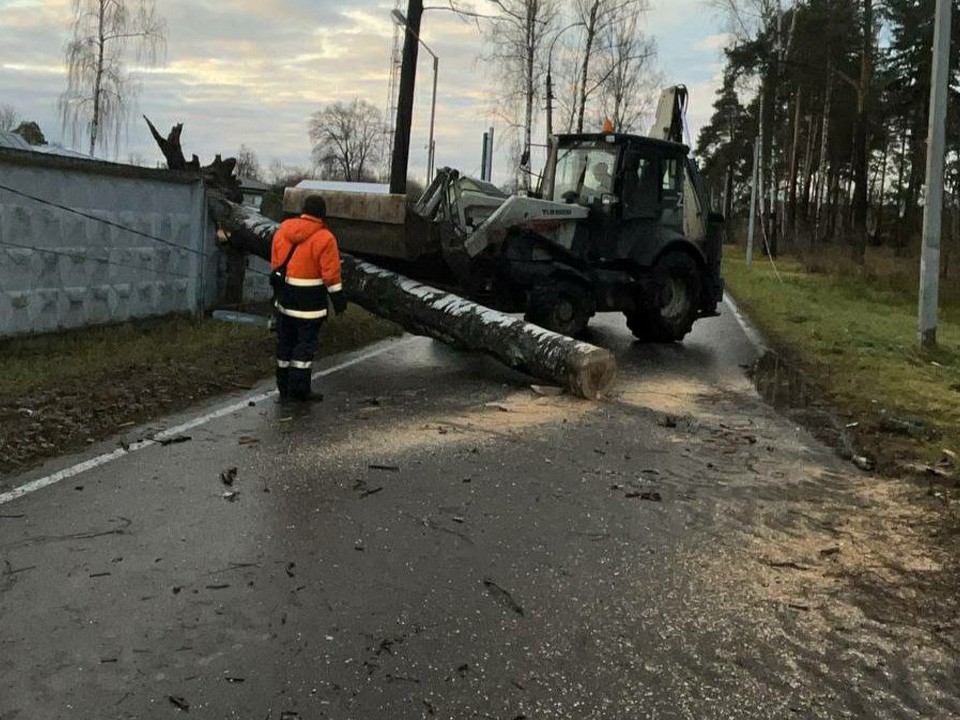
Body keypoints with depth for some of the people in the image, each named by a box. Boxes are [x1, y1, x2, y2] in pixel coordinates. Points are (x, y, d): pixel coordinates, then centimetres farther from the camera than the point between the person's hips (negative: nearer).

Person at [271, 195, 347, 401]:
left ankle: (284, 387, 21)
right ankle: (299, 388, -1)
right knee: (307, 341, 0)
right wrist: (338, 299, -4)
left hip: (284, 295, 7)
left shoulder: (283, 228, 6)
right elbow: (331, 274, -13)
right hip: (309, 298, -6)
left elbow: (275, 262, 12)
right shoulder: (324, 238, -14)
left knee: (285, 340, 14)